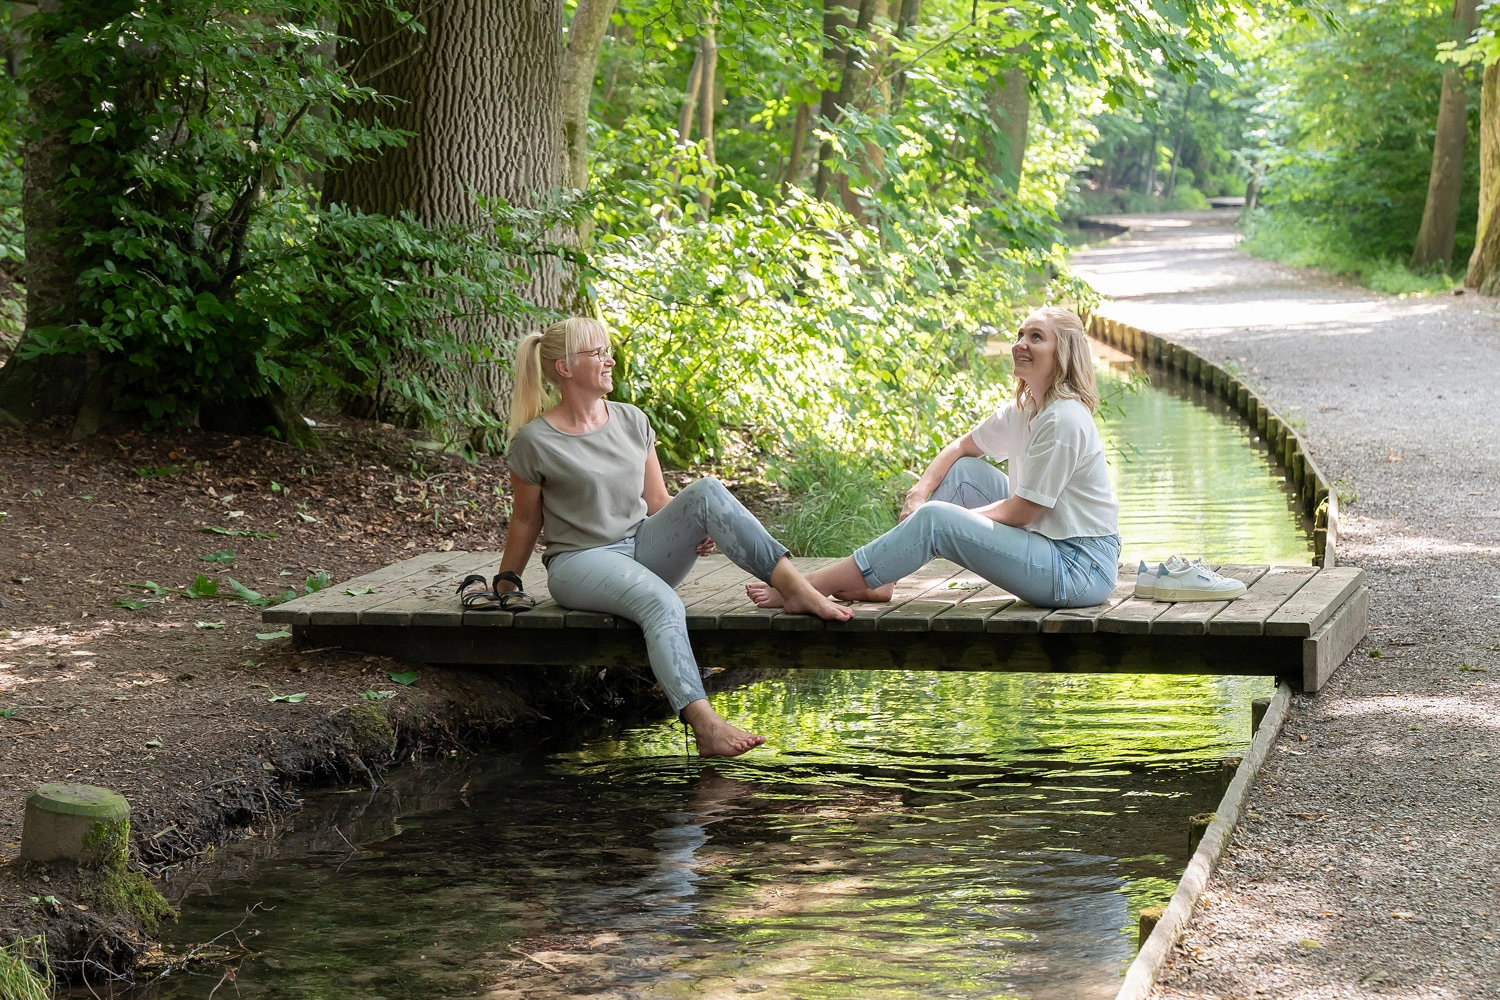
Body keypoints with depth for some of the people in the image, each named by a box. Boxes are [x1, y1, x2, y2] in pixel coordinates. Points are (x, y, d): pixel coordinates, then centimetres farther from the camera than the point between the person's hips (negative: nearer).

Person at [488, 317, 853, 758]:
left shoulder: (631, 422, 10)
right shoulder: (536, 441, -5)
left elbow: (657, 501, 15)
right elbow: (525, 519, 6)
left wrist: (700, 528, -3)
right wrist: (506, 583, 10)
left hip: (642, 548, 5)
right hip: (580, 562, -5)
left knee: (706, 491, -22)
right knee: (661, 603, -37)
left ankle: (795, 587, -32)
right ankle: (705, 724, -53)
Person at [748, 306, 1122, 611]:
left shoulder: (1063, 421, -19)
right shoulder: (1023, 409, 9)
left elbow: (1019, 512, -17)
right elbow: (960, 447, 18)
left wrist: (952, 518, -6)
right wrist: (919, 493, -1)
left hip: (1080, 568, -9)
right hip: (1048, 542, 9)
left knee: (936, 520, -19)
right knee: (963, 471, 8)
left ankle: (805, 589, -15)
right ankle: (880, 581, 3)